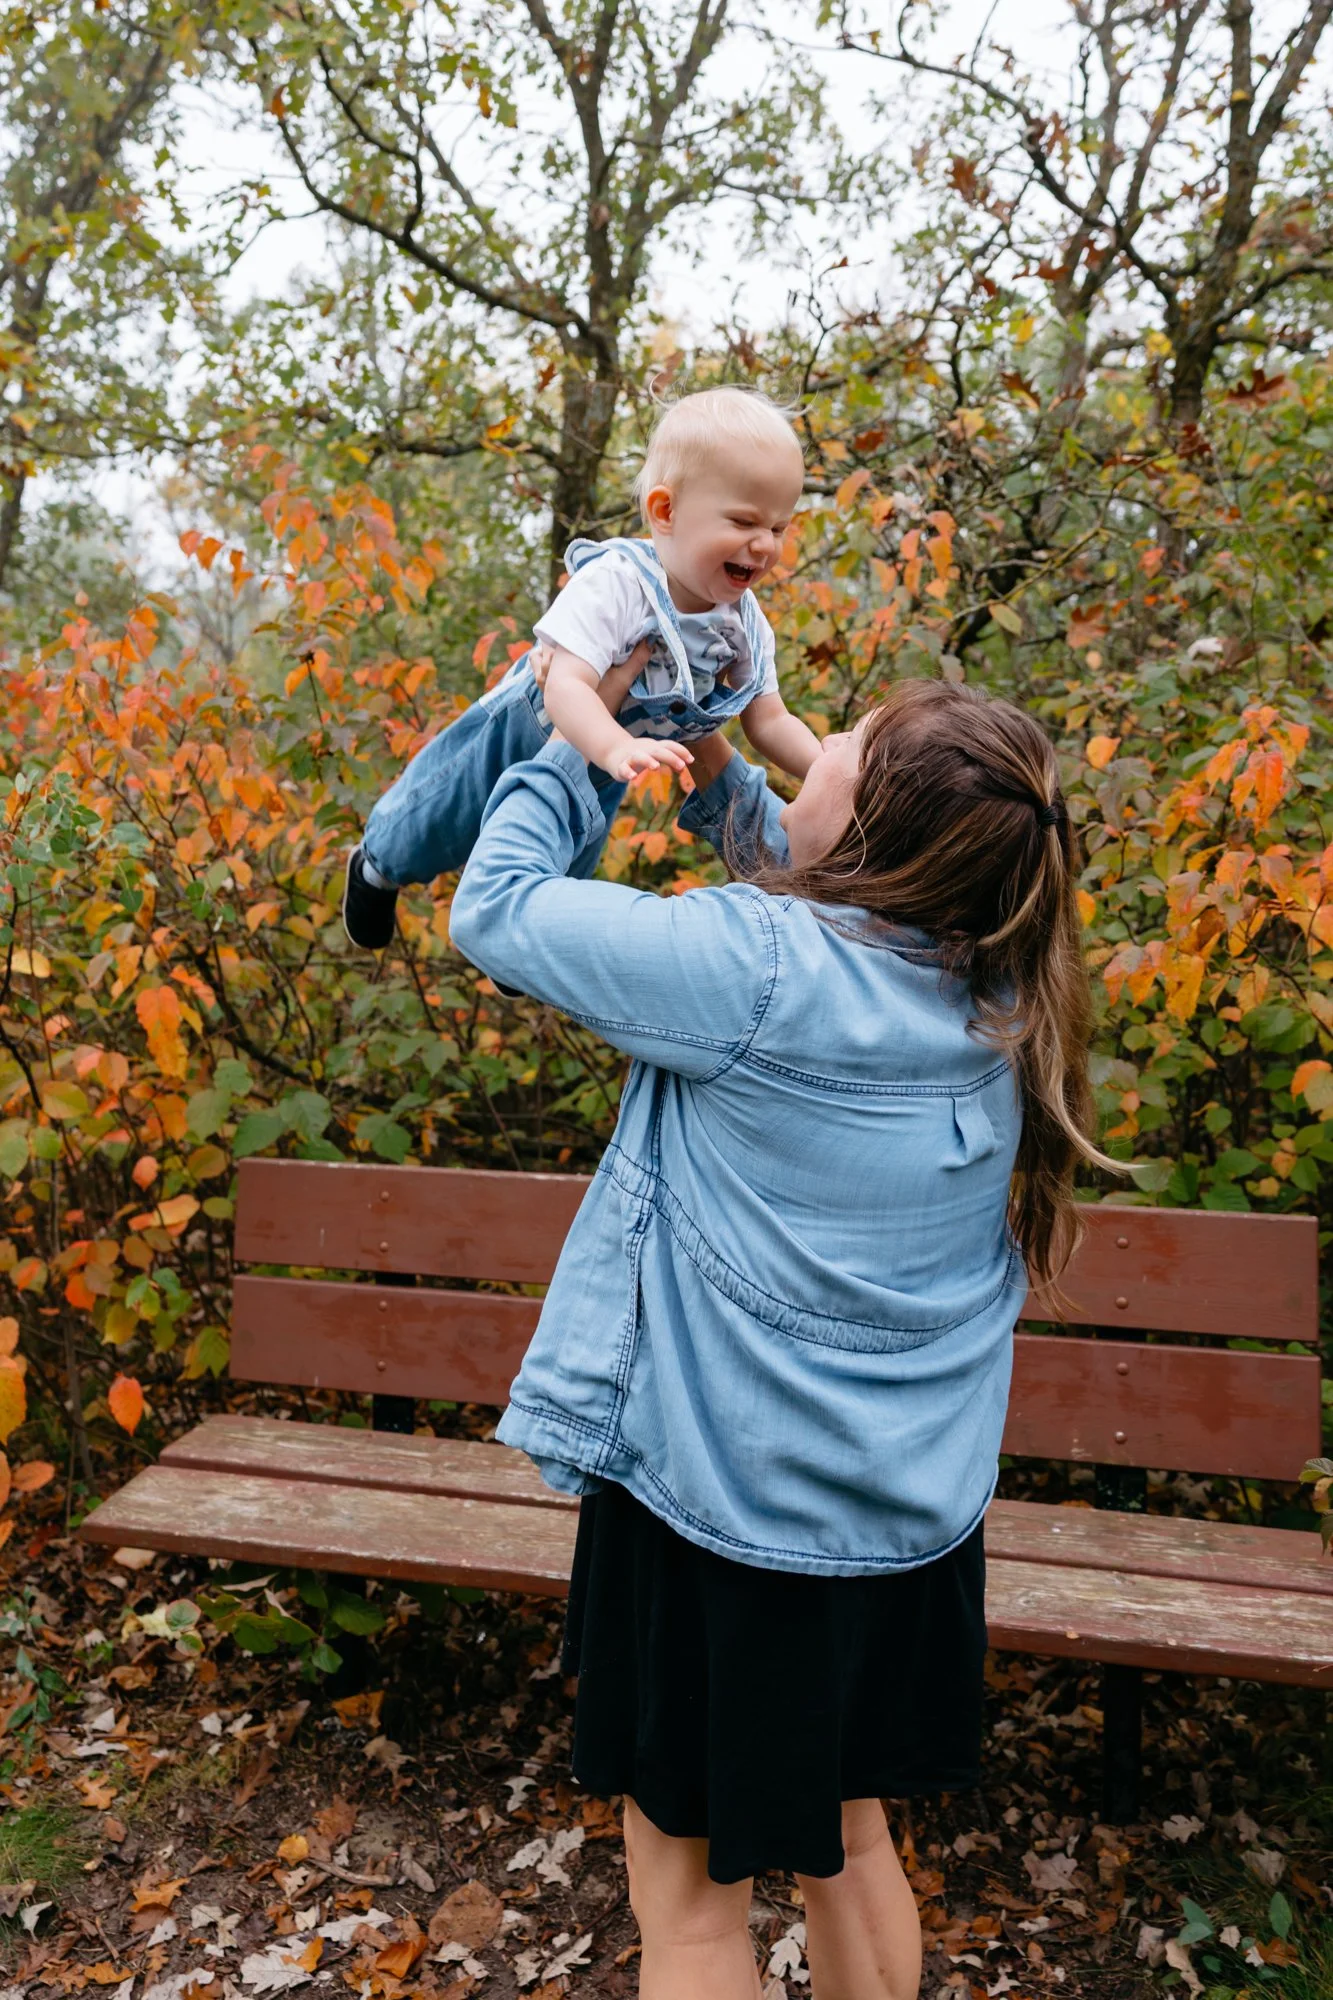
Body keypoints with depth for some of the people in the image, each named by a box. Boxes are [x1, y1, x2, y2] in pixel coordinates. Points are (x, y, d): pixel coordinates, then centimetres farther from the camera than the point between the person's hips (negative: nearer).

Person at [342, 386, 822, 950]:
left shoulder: (746, 623, -20)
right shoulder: (613, 583, -40)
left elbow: (770, 721, -14)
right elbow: (565, 688, -50)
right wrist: (618, 749, -67)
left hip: (599, 780, 5)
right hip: (523, 735, -5)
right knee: (432, 829, 16)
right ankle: (378, 866, 50)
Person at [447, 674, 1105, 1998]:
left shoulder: (749, 969, -25)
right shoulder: (1002, 997, -4)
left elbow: (494, 906, -13)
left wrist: (576, 745, 1)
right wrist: (715, 772, 12)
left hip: (724, 1507, -7)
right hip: (913, 1515, 7)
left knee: (689, 1889, 16)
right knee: (844, 1836, 28)